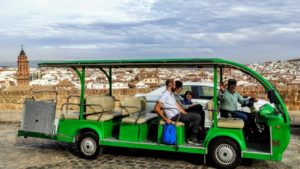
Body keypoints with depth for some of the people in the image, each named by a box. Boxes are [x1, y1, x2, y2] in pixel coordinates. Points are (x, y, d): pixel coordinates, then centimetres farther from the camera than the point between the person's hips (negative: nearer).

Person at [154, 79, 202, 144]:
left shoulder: (171, 95, 20)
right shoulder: (165, 95, -11)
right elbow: (156, 108, -19)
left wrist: (187, 115, 13)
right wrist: (166, 119, -22)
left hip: (178, 114, 10)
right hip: (174, 117, -10)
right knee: (197, 117, -13)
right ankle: (192, 138, -2)